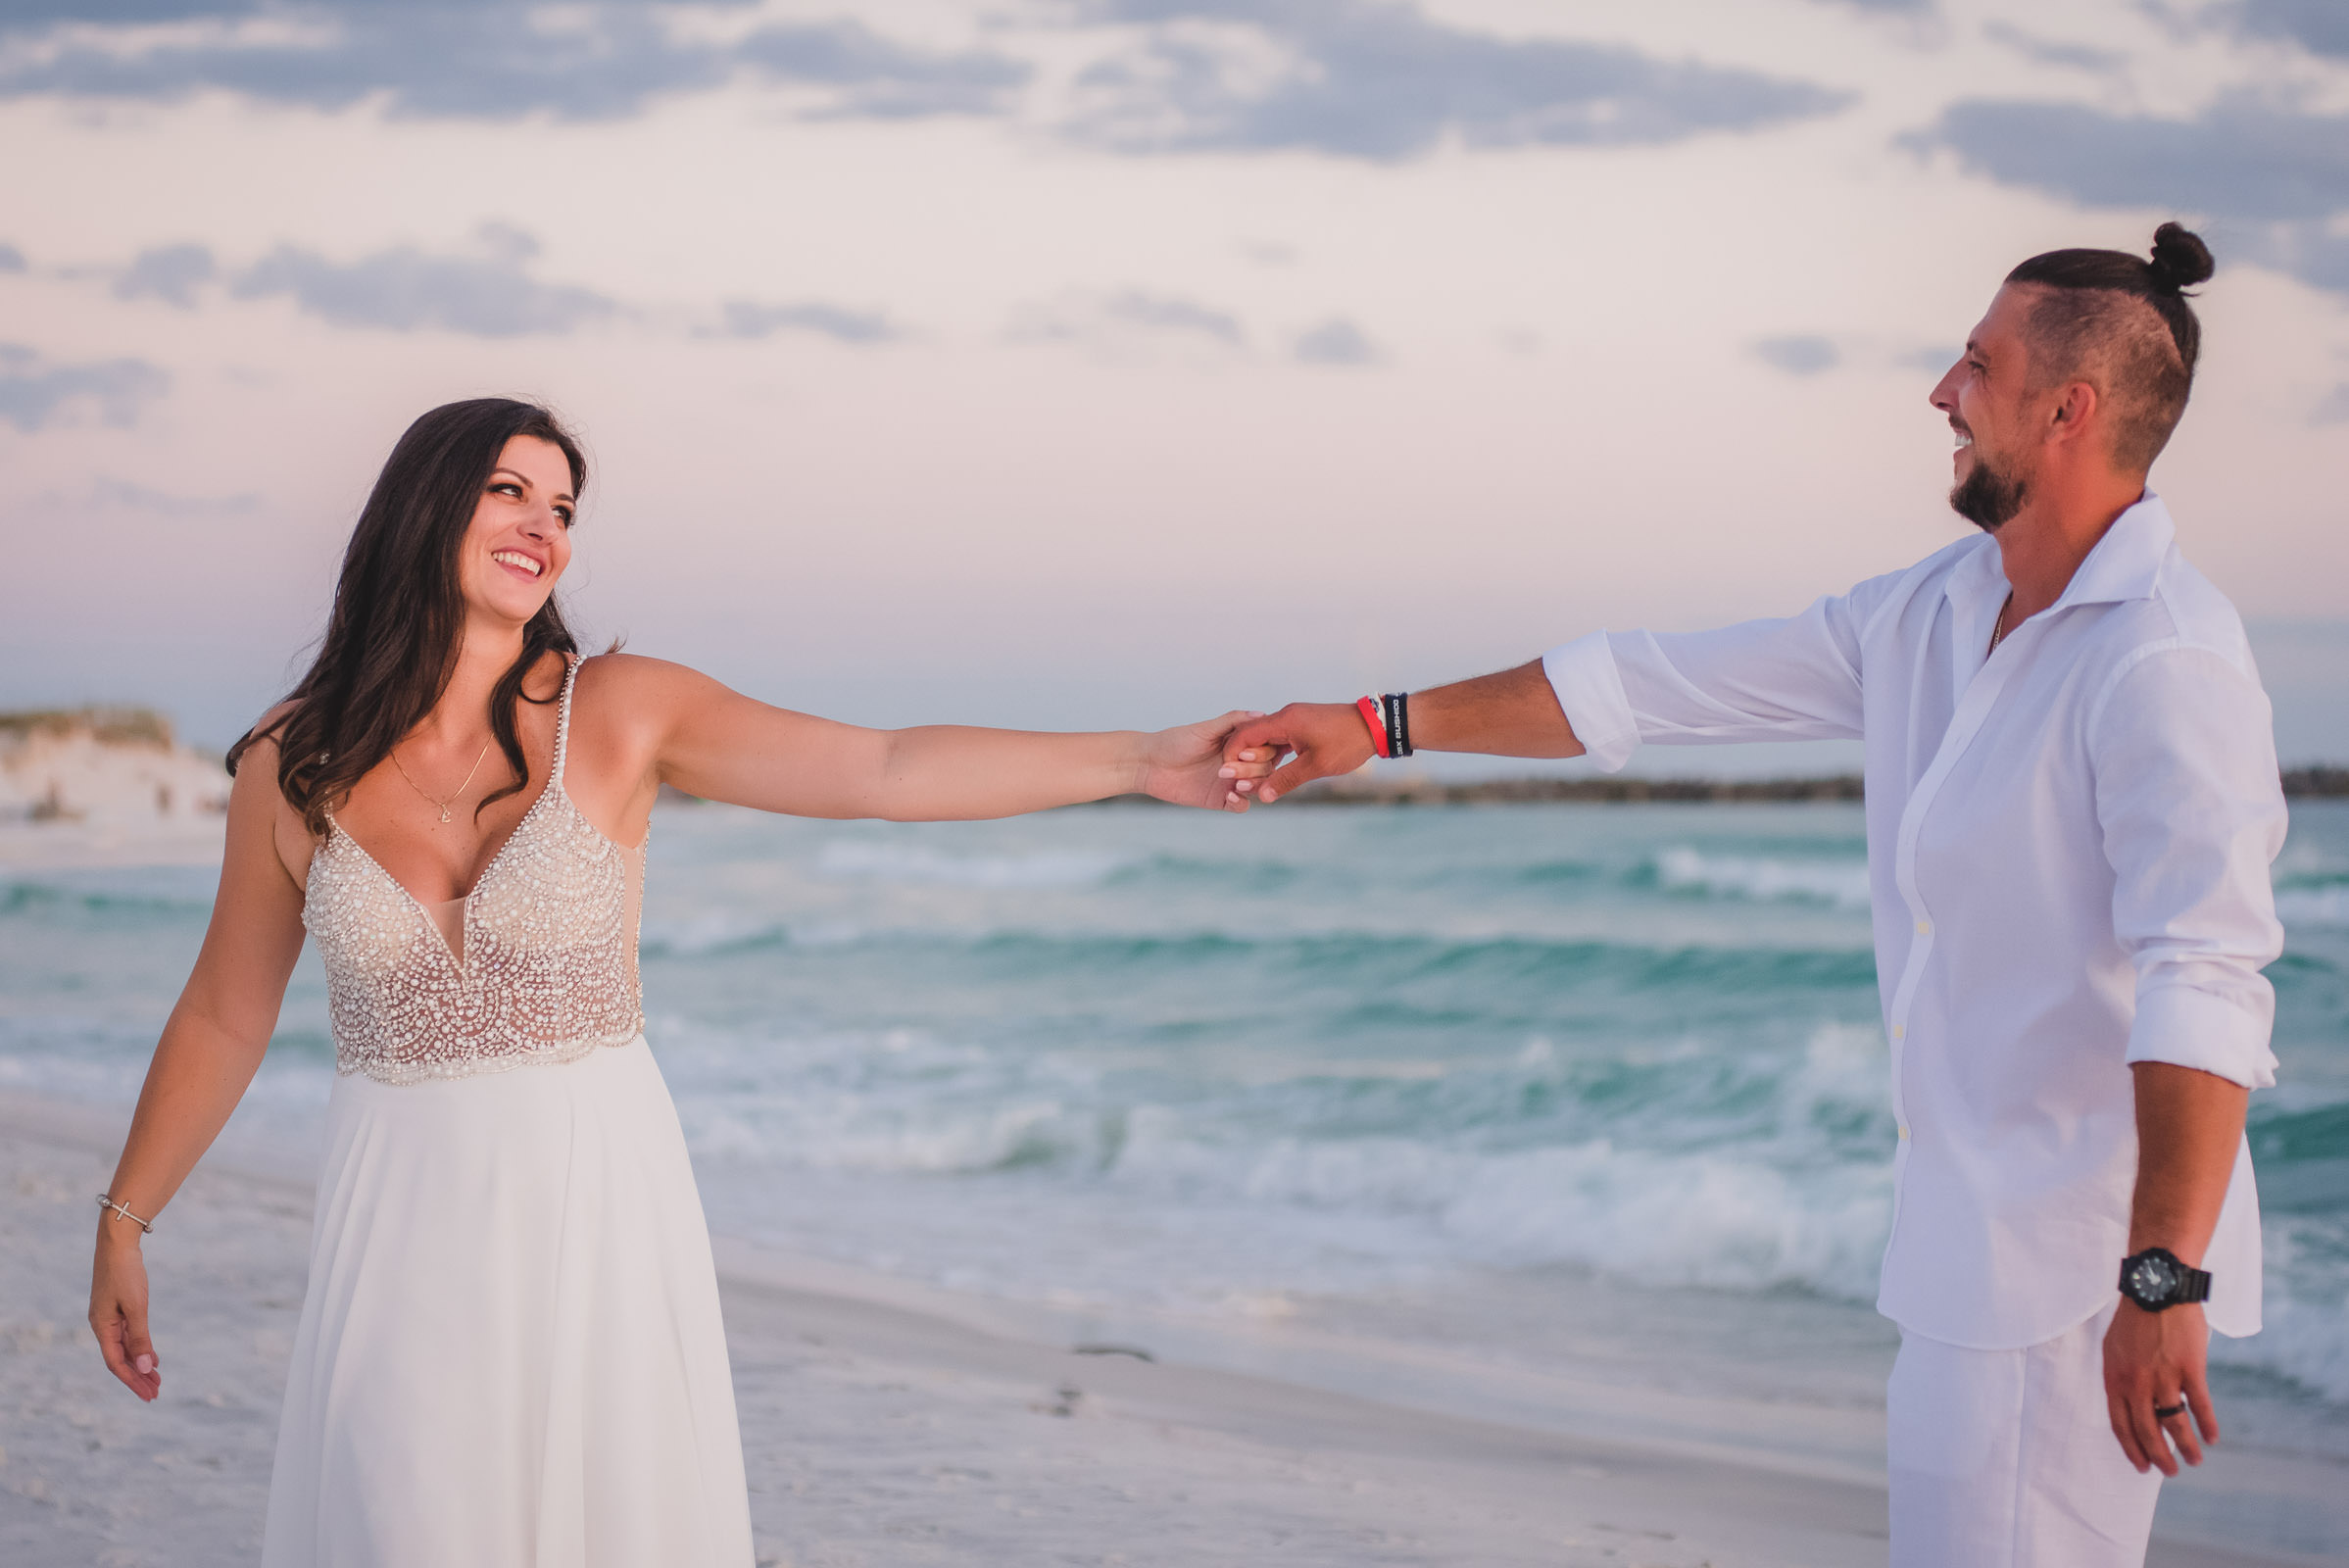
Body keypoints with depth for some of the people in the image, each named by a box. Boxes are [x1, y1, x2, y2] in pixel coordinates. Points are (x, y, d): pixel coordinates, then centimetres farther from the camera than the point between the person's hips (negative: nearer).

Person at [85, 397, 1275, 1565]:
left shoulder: (618, 712, -4)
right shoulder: (293, 763, -1)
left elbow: (888, 772, -12)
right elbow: (224, 1017, 10)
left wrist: (1145, 761, -21)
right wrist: (123, 1222, 15)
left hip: (599, 1205, 0)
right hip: (405, 1211, 0)